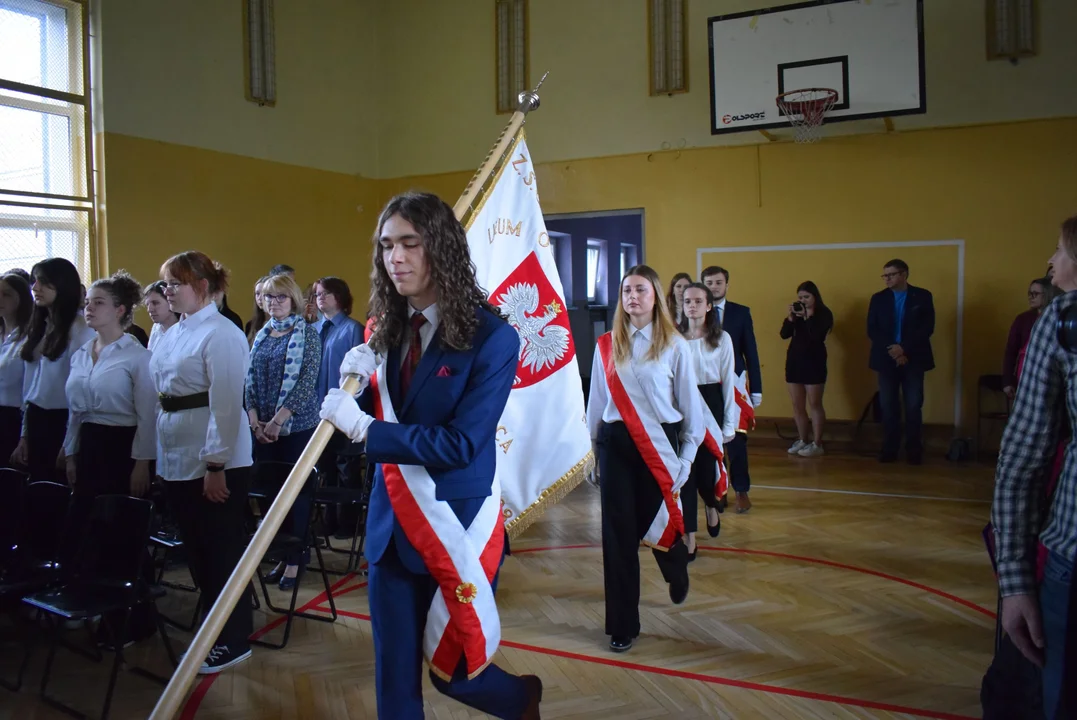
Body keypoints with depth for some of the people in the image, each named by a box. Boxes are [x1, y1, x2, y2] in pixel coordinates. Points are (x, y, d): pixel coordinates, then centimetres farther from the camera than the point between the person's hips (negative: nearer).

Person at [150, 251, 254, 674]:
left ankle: (233, 641, 16)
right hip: (177, 461, 8)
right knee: (196, 550, 16)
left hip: (214, 463, -8)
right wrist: (157, 456, 13)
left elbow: (225, 404, -18)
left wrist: (216, 465, -19)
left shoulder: (220, 334, -14)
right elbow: (161, 397, 15)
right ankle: (213, 629, 30)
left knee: (222, 551, 3)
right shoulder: (173, 334, 12)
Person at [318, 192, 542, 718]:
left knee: (450, 666, 13)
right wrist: (358, 385, -13)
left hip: (456, 523, -5)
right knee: (394, 674, 14)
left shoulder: (491, 336, -16)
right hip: (391, 522, 5)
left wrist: (363, 427, -23)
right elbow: (377, 422, 7)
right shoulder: (388, 329, 2)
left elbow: (460, 444, -22)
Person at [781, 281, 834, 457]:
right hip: (794, 360, 5)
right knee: (797, 405, 9)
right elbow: (784, 334, -3)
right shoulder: (797, 312, 7)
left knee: (815, 404, -3)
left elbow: (818, 336, -19)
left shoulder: (824, 314, -5)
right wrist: (790, 317, -15)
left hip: (814, 362, -5)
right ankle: (802, 441, 20)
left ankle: (817, 444, 2)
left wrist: (808, 317, -22)